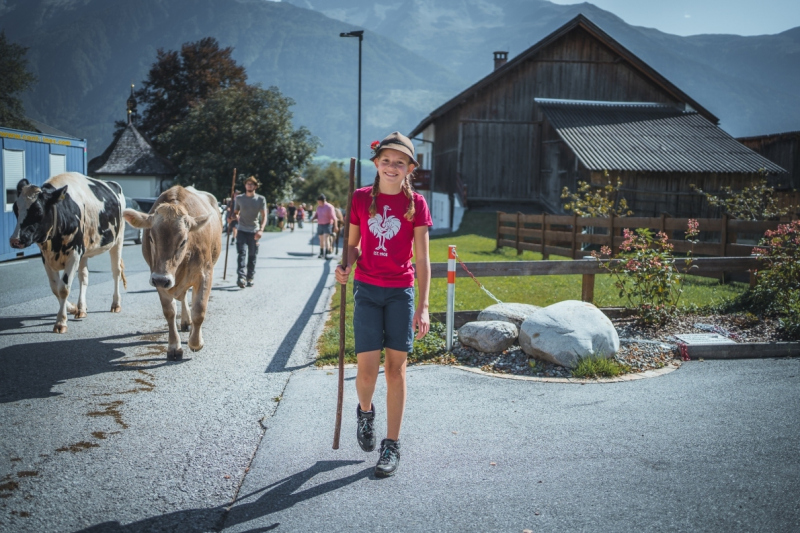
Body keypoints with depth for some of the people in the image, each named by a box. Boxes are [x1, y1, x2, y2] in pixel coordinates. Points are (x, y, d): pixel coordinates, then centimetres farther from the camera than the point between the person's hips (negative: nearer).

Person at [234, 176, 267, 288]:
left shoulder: (261, 199, 1)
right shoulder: (239, 198, 7)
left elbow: (264, 216, -4)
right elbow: (235, 212, 18)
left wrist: (261, 230, -18)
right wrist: (235, 216, -7)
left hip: (254, 231, 0)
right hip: (242, 230, 0)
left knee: (252, 256, 5)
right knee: (242, 253, -14)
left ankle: (250, 278, 17)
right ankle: (241, 277, -24)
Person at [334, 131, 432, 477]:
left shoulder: (415, 203, -1)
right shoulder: (361, 198, 4)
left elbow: (422, 258, -2)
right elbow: (353, 244, 13)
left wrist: (423, 306, -7)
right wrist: (345, 268, -9)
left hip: (401, 293, -1)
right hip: (367, 290, 1)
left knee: (396, 368, 2)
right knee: (367, 369, -6)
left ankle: (392, 445, 13)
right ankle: (365, 411, 29)